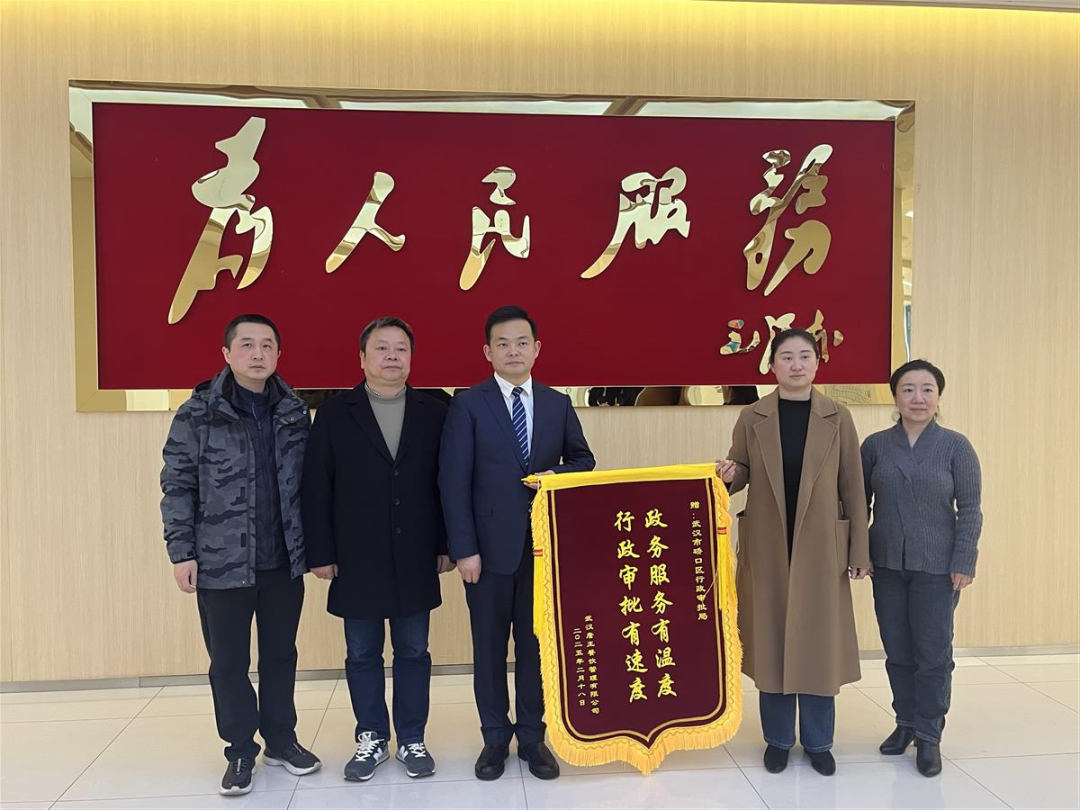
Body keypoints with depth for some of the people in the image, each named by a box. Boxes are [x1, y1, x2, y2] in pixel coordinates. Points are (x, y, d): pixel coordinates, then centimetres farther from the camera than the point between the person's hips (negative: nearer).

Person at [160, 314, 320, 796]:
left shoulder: (295, 413, 3)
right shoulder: (198, 414, -6)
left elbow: (307, 484, 7)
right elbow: (177, 487, -4)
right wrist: (181, 552, -8)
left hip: (284, 561, 3)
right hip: (221, 562, -2)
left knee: (280, 655, 15)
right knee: (228, 662, 10)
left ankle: (281, 740, 32)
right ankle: (240, 751, 27)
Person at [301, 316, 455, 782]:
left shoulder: (433, 414, 2)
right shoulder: (335, 415, -1)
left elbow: (448, 484, 3)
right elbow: (316, 490, -2)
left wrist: (446, 545, 0)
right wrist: (321, 553, -5)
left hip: (415, 559, 1)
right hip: (357, 560, 0)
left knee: (413, 652, 11)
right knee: (362, 654, 11)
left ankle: (412, 740, 25)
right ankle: (372, 739, 28)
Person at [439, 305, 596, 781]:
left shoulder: (558, 404, 7)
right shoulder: (468, 405, -3)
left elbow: (583, 459, 15)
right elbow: (454, 481, -7)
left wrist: (558, 476, -9)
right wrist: (463, 549, -13)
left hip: (545, 545, 2)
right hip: (490, 546, -2)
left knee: (537, 643, 11)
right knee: (489, 647, 9)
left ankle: (532, 736, 26)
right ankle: (495, 738, 26)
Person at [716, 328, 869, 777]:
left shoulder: (837, 418, -1)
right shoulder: (752, 417, 0)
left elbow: (852, 487, 0)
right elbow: (741, 473, 7)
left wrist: (859, 551, -1)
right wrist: (728, 474, -17)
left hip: (819, 549, 0)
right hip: (767, 549, 1)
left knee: (818, 641, 7)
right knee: (771, 640, 8)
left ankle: (818, 741, 24)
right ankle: (777, 739, 24)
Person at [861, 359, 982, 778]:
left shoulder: (956, 446, -3)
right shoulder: (875, 445, 2)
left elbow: (970, 510, -4)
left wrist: (963, 563, -9)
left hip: (936, 566, -2)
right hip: (887, 565, 2)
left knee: (933, 653, 3)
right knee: (897, 651, 11)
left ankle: (929, 735, 18)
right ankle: (905, 722, 29)